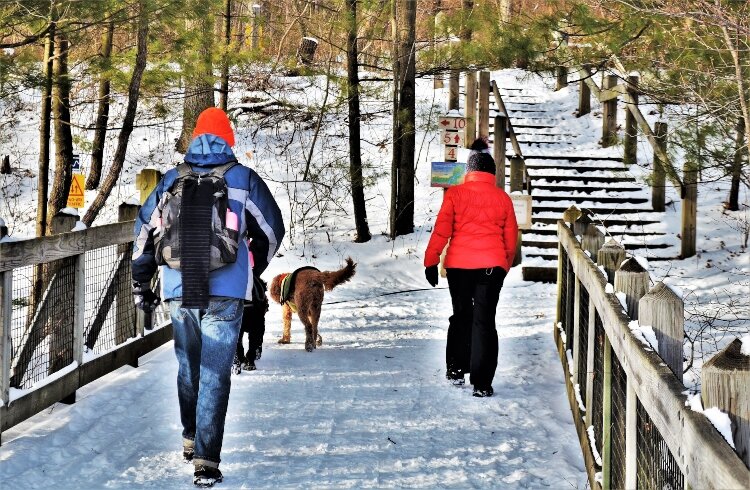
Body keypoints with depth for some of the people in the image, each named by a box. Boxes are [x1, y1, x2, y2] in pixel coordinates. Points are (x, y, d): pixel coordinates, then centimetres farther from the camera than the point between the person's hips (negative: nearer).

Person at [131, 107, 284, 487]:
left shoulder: (171, 181, 7)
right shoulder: (242, 179, 0)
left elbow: (144, 232, 11)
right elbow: (272, 230, 10)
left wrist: (141, 284, 21)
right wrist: (254, 270, 28)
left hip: (179, 291, 3)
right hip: (225, 292, -3)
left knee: (188, 367, 21)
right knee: (215, 375, -2)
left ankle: (191, 441, 36)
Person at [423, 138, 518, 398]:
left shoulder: (455, 194, -2)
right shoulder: (502, 198, 4)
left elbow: (441, 230, -5)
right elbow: (511, 237, 10)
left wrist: (431, 261, 0)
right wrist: (506, 265, 24)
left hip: (459, 264, 0)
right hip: (492, 266, 0)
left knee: (461, 315, 19)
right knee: (484, 320, 2)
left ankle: (456, 369, 24)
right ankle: (481, 383, -3)